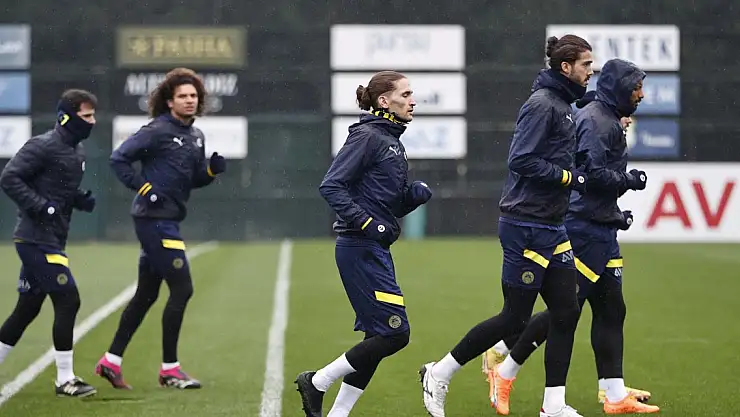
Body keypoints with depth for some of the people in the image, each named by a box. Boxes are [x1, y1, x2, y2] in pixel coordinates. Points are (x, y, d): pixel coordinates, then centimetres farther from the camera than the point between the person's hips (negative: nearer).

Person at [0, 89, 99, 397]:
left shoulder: (77, 150, 14)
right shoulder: (43, 146, -14)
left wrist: (82, 200, 5)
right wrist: (40, 206, -22)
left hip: (50, 241, 10)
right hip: (36, 240, -10)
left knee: (28, 308, 13)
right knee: (68, 301, -10)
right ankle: (65, 380, -4)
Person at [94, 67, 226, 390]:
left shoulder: (196, 136, 14)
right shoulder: (158, 131, -11)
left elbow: (194, 180, 20)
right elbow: (118, 159, -12)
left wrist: (212, 170, 1)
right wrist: (143, 187, -18)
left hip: (167, 221, 9)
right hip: (154, 219, -9)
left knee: (147, 294, 13)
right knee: (182, 288, -9)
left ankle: (111, 361, 20)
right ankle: (169, 369, -1)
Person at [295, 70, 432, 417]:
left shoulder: (391, 142, 18)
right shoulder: (367, 137, -11)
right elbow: (330, 186, -18)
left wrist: (417, 193, 2)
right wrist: (365, 222, -23)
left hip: (374, 250, 10)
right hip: (361, 249, -10)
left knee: (378, 337, 8)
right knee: (394, 333, -10)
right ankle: (317, 382, 1)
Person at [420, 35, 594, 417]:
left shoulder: (562, 105, 15)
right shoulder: (541, 104, -15)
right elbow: (521, 160, -22)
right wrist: (569, 177, -18)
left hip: (551, 228, 9)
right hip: (527, 227, -9)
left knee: (566, 312, 5)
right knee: (515, 319, -3)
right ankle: (439, 374, 10)